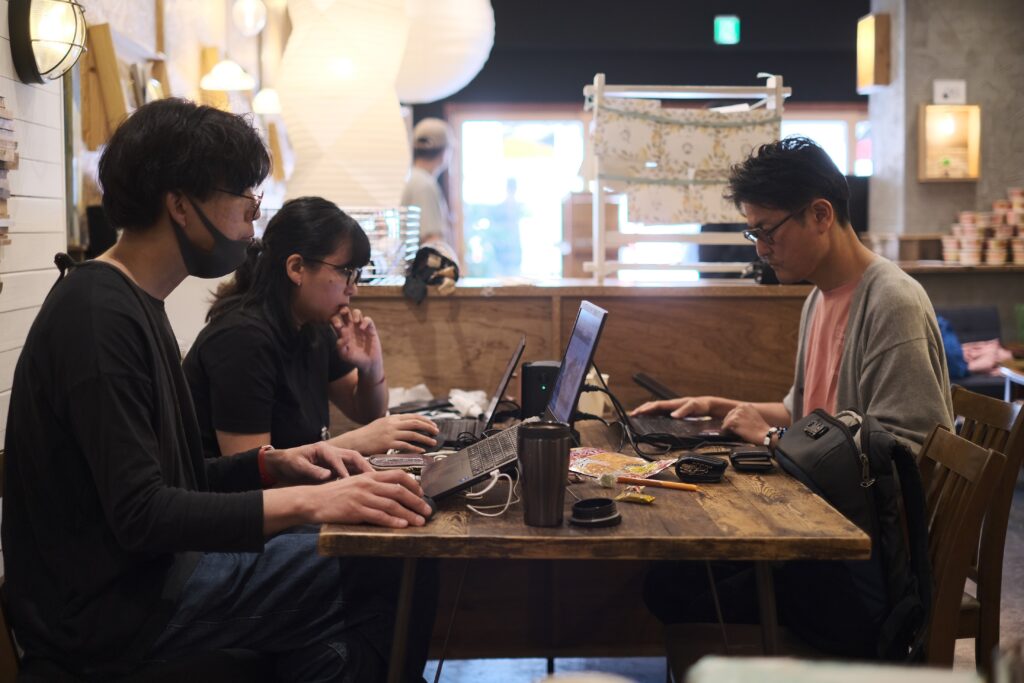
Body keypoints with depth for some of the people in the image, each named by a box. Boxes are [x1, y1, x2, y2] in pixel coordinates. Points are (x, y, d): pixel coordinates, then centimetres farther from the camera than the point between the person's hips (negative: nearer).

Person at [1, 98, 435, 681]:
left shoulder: (133, 303, 12)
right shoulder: (100, 315, -19)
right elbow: (142, 515, -23)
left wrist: (274, 463, 0)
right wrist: (310, 501, -25)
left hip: (141, 572, 9)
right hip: (112, 607, -9)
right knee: (397, 574, -11)